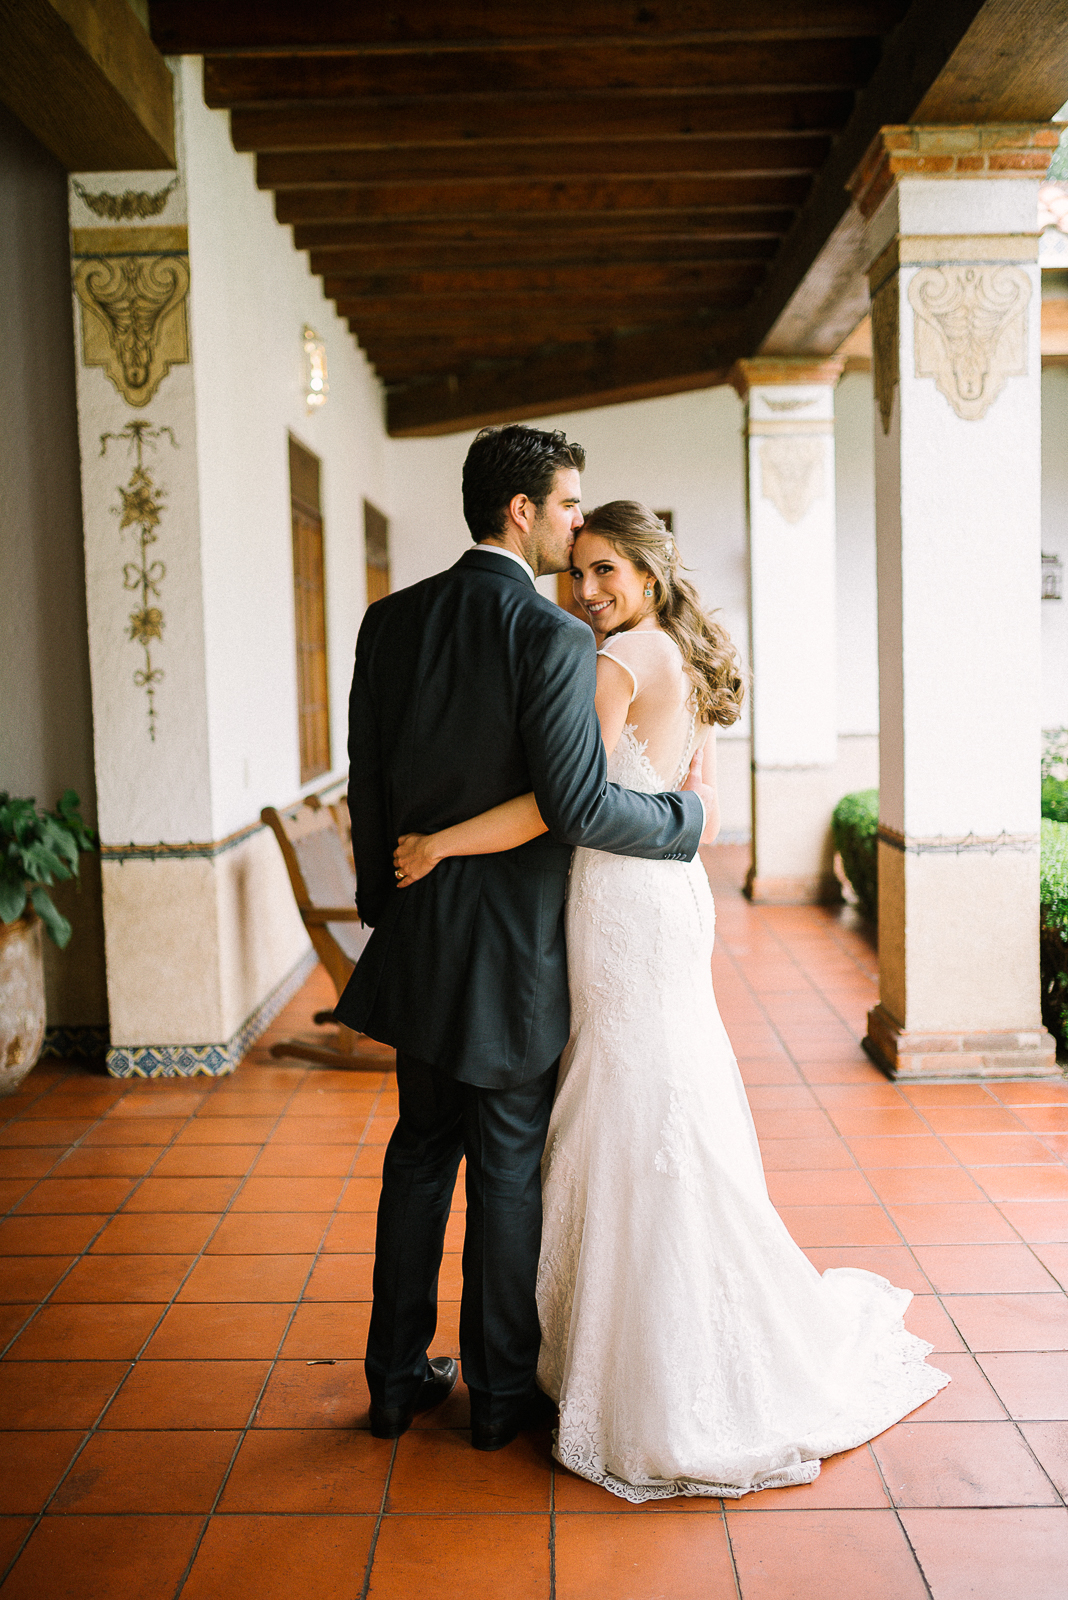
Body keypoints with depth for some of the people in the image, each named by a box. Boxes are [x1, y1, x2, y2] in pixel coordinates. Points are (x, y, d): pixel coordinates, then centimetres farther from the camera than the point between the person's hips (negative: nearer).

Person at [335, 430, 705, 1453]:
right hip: (515, 946, -5)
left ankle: (398, 1376, 28)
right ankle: (501, 1389, 24)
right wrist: (685, 819, -7)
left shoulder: (390, 621, 2)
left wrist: (383, 904, 15)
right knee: (509, 1166, 9)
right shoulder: (553, 638, -17)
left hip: (418, 941, 6)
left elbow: (366, 783, 5)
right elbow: (579, 806, -24)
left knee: (420, 1150, 17)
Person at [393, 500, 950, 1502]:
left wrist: (438, 843, -15)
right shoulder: (688, 665, 14)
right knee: (663, 1123, 16)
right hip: (671, 898, 9)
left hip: (626, 909, -9)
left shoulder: (621, 657, -13)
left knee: (640, 1126, -1)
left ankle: (670, 1389, 11)